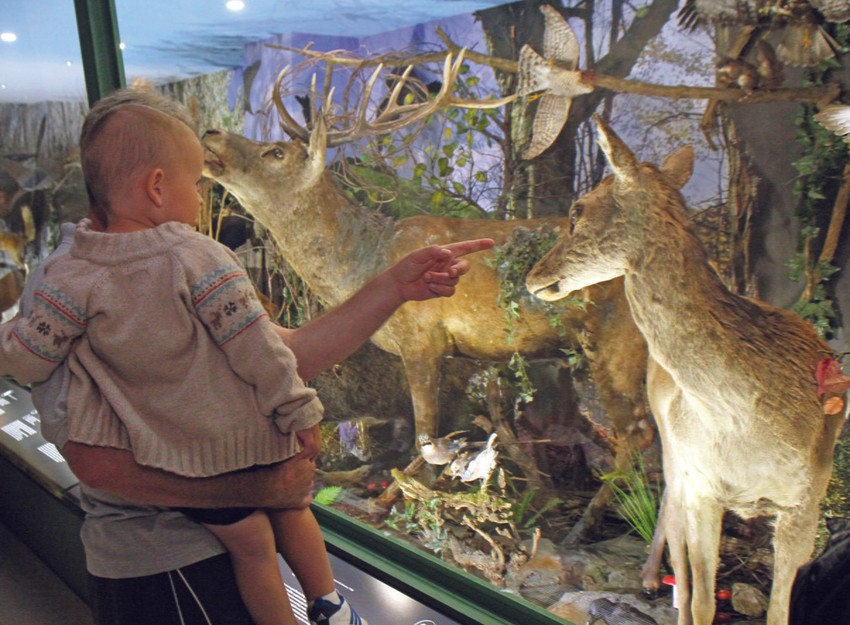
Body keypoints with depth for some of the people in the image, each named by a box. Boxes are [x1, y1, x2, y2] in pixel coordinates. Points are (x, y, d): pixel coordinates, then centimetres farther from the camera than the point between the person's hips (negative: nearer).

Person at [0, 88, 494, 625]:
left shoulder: (72, 279, -10)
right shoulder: (198, 257, -20)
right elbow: (256, 347, -18)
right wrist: (300, 411, -8)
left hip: (178, 454, 2)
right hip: (251, 433, -1)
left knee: (250, 546, 20)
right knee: (291, 512, 26)